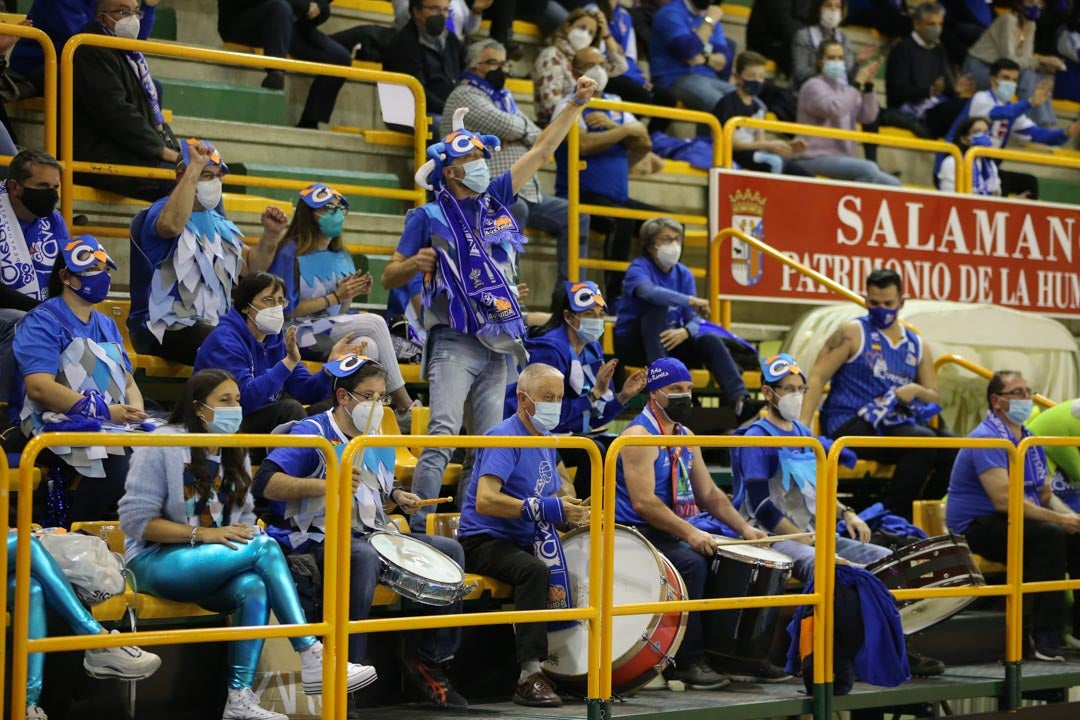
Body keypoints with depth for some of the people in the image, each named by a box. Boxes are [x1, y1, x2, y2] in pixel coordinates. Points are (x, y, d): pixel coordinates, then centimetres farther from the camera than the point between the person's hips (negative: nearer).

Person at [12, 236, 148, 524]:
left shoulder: (107, 325, 22)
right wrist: (103, 411, -20)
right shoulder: (43, 322, -3)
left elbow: (128, 382, 18)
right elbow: (39, 387, -15)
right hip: (56, 427, -7)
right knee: (113, 466, -33)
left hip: (111, 428, 7)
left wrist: (135, 415, -5)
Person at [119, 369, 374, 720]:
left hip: (213, 568, 6)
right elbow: (136, 520, -14)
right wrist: (203, 534, -21)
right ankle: (312, 661, -28)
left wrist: (246, 534, -13)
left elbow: (244, 517, 12)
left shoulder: (235, 454, 12)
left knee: (254, 587, -30)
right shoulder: (162, 446, -9)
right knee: (265, 546, -26)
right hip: (157, 563, -6)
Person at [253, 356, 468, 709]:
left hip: (373, 533, 8)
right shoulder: (312, 434, -8)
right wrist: (325, 484, -29)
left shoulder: (380, 443, 16)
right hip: (319, 537, -8)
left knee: (450, 549, -2)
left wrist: (397, 497, 9)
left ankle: (428, 660, 6)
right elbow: (264, 483, -20)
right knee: (365, 556, -40)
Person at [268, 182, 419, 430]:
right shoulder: (291, 254, -10)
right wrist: (335, 296, -13)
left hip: (335, 334, 7)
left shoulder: (342, 257, 12)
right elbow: (287, 311, -13)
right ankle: (405, 408, -15)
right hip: (300, 334, -7)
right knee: (375, 323, -21)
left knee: (368, 346, -26)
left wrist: (351, 295, -6)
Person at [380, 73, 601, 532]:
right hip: (455, 343, -6)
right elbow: (389, 277, 1)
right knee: (442, 436, -17)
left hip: (497, 347, 6)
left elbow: (541, 152, 18)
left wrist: (577, 105, 16)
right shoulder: (429, 217, 0)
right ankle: (418, 528, -18)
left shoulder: (494, 201, 14)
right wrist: (417, 263, -20)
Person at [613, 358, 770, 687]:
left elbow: (709, 494, 16)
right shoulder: (639, 435, -14)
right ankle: (688, 660, -23)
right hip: (638, 535, -9)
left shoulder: (686, 437, 14)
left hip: (676, 533, 9)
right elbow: (643, 502, -23)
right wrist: (690, 533, -29)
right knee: (692, 562, -30)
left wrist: (744, 528, 2)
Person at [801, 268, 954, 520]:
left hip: (895, 423, 6)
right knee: (923, 441, -29)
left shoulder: (916, 346, 17)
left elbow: (935, 398, 20)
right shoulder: (853, 333, 3)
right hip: (850, 424, -6)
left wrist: (917, 390, -5)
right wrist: (803, 423, -18)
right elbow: (818, 376, -5)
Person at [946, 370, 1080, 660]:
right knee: (1050, 535, -30)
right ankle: (1045, 641, -29)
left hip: (1013, 524, 9)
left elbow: (1046, 495, 15)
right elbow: (1004, 500, -25)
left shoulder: (1030, 441, 14)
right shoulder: (987, 438, -16)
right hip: (977, 527, -9)